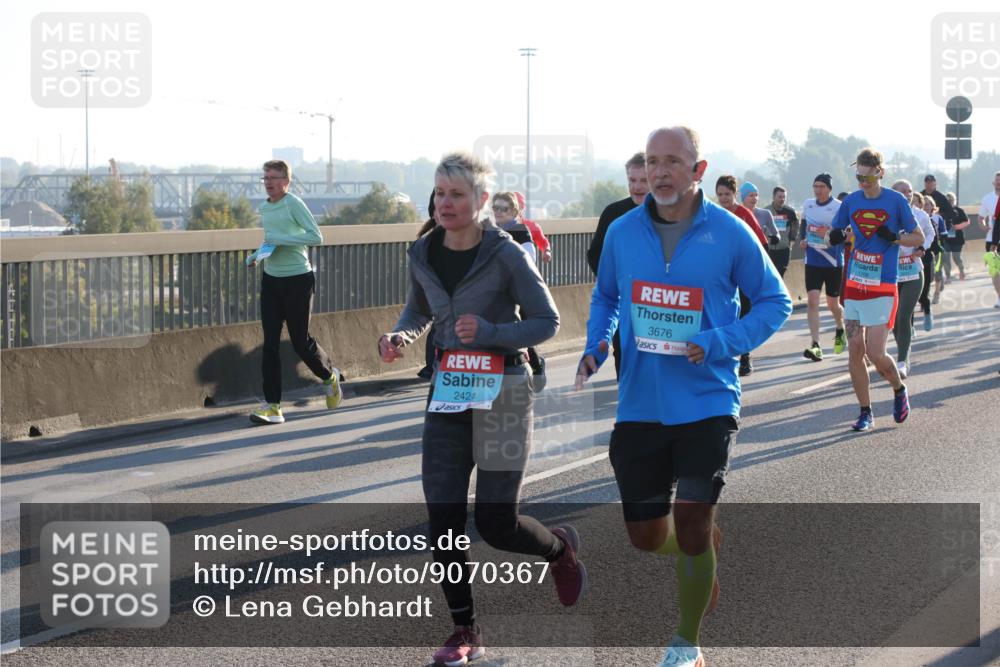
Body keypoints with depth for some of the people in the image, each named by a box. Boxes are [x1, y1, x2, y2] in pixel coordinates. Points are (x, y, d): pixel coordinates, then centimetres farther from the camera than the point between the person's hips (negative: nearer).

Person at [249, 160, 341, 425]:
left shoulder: (294, 204, -12)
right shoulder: (264, 208, 10)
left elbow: (316, 236, -18)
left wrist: (281, 240, -22)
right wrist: (257, 254, 7)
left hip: (297, 280, -6)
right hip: (271, 280, 6)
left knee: (301, 341, 3)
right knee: (270, 343, -1)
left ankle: (330, 375, 34)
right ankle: (272, 405, 0)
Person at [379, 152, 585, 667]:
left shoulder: (505, 254, -12)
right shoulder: (423, 254, 2)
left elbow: (547, 322, -7)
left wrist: (490, 332, -22)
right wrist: (400, 337, -2)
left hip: (501, 394, -4)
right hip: (447, 394, 5)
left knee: (496, 525, -3)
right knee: (442, 519, -3)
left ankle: (561, 548, 31)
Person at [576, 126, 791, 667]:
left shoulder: (730, 234, -8)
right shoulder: (622, 232, 1)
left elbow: (775, 301, 1)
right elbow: (605, 297, 17)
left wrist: (722, 343, -14)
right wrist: (596, 344, -2)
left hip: (707, 404, -3)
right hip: (639, 406, 3)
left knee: (691, 527, -5)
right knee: (645, 536, 8)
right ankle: (706, 546, 44)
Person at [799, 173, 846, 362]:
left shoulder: (839, 207, -11)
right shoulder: (808, 204, 5)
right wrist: (802, 239, 4)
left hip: (834, 263, -3)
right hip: (812, 261, 3)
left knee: (833, 304, 10)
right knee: (812, 301, -11)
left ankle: (840, 331, 43)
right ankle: (815, 345, -14)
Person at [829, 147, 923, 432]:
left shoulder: (896, 201, -5)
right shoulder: (851, 201, 6)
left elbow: (919, 238, 2)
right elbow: (835, 235, 15)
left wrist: (893, 238, -16)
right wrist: (838, 237, -8)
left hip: (882, 290, -4)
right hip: (854, 287, 4)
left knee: (876, 355, -9)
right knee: (855, 352, 1)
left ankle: (899, 389, 21)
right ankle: (866, 413, 12)